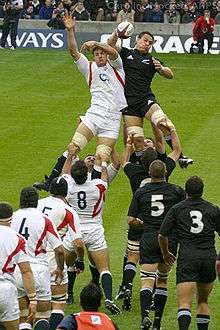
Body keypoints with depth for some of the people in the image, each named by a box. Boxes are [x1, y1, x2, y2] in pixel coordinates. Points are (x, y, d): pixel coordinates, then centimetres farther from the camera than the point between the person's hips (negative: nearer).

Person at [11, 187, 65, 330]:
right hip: (38, 269, -2)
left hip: (15, 272, 2)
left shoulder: (11, 218, 0)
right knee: (43, 317, 10)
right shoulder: (44, 220, -5)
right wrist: (60, 269, 12)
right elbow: (59, 250, -5)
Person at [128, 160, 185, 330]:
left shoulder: (140, 192, 1)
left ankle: (145, 315, -29)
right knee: (162, 280, 15)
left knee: (147, 281, -5)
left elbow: (131, 220, 1)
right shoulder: (177, 191, -1)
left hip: (149, 239, -1)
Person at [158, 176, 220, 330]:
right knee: (203, 301, 22)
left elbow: (162, 235, 5)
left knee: (184, 304, -10)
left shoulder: (177, 209, 5)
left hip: (187, 259, -2)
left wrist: (166, 253, 24)